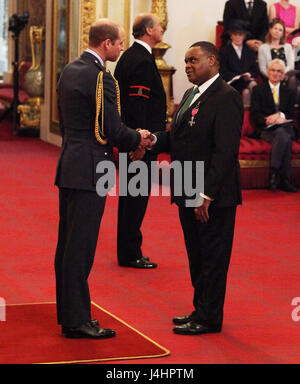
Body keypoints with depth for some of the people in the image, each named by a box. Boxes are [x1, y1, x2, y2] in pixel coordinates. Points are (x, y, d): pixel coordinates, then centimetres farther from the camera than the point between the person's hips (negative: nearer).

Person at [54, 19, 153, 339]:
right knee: (80, 247, -6)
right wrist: (137, 138, 3)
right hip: (89, 171, -10)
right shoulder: (101, 78, -16)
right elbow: (113, 130, -18)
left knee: (67, 244, 14)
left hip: (69, 165, 10)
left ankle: (69, 313, 23)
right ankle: (76, 321, -1)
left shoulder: (69, 70, 12)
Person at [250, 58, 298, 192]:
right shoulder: (259, 90, 13)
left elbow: (291, 115, 14)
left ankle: (274, 174, -40)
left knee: (283, 135, -37)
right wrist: (268, 120, -17)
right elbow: (255, 114, 2)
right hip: (266, 130, -2)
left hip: (285, 127, 2)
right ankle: (284, 180, -37)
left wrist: (280, 116, -8)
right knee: (284, 138, -36)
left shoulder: (288, 92, 23)